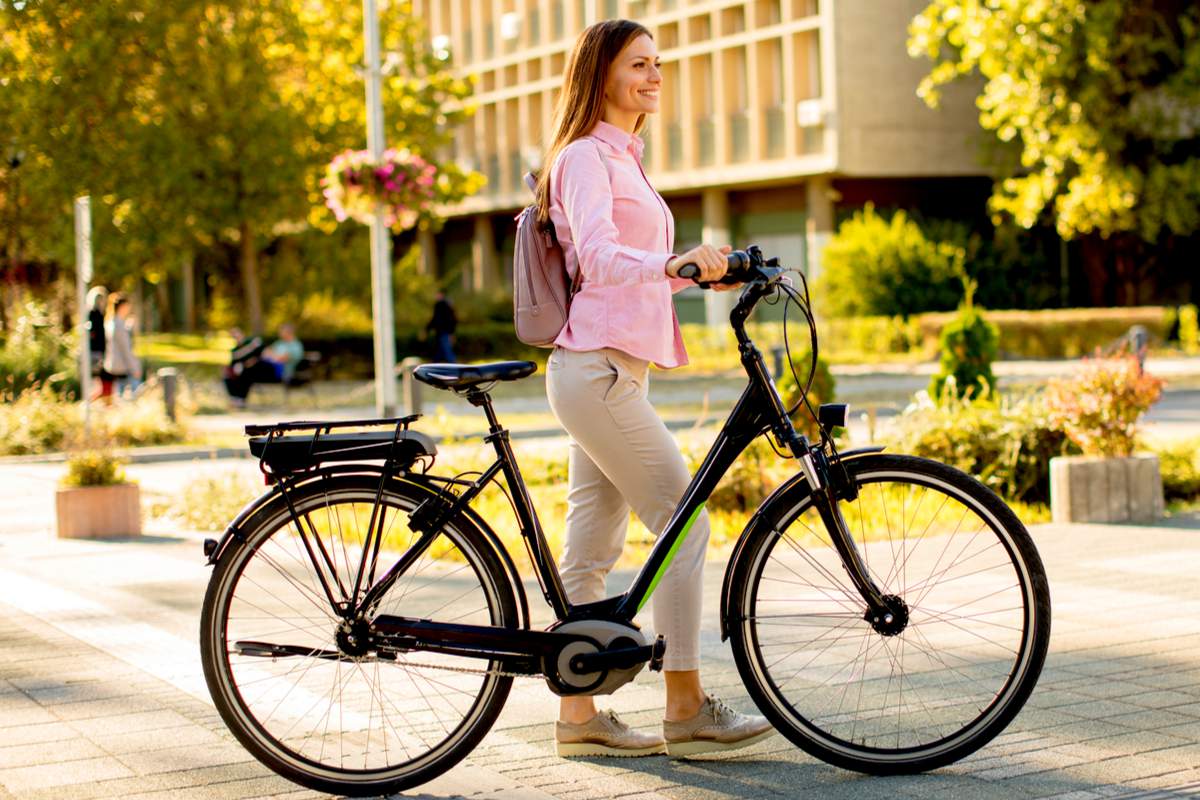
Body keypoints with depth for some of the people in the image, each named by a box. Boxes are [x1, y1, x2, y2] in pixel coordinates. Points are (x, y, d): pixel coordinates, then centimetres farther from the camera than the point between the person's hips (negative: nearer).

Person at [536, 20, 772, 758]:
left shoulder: (622, 157, 22)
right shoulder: (586, 155, -8)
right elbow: (598, 254, -25)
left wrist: (705, 271, 14)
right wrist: (674, 262, -40)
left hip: (611, 371, 9)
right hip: (599, 370, -9)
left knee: (593, 549, 9)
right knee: (684, 524, -9)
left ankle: (579, 715, 13)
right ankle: (687, 710, -4)